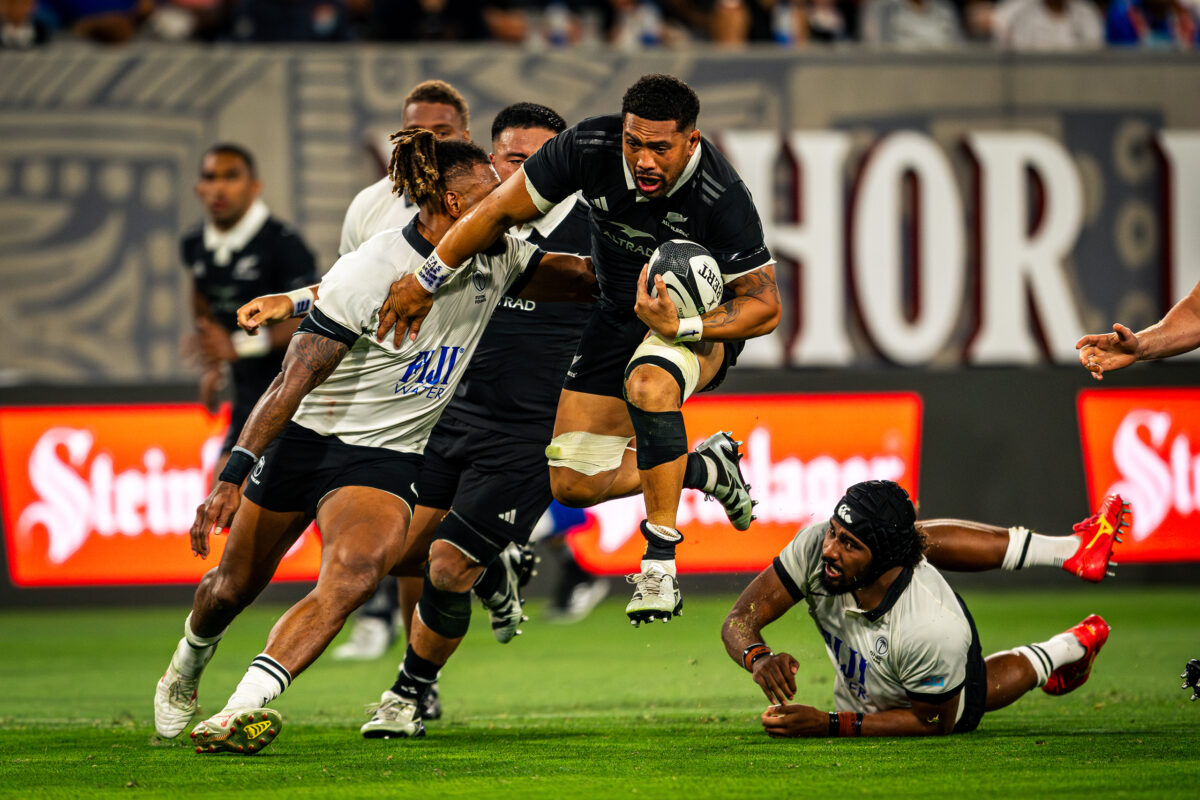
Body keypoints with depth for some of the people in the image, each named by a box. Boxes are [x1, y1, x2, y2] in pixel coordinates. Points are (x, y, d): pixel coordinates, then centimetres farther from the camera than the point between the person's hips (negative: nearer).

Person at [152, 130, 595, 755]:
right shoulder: (369, 272, -23)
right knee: (234, 587, 12)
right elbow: (292, 381, -23)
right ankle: (190, 660, 48)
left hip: (387, 458, 3)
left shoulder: (497, 259, -4)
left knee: (353, 575, -28)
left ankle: (247, 708, -35)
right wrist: (233, 476, -29)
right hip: (305, 439, -3)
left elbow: (580, 278, 10)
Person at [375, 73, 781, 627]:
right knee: (573, 484, 1)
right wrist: (427, 280, -4)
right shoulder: (590, 147, -23)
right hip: (619, 314, 5)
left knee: (648, 382, -40)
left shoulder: (721, 198, -31)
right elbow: (502, 210, -10)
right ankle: (706, 467, 26)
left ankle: (660, 561, -30)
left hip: (699, 315, -5)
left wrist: (680, 326, -38)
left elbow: (764, 306, -23)